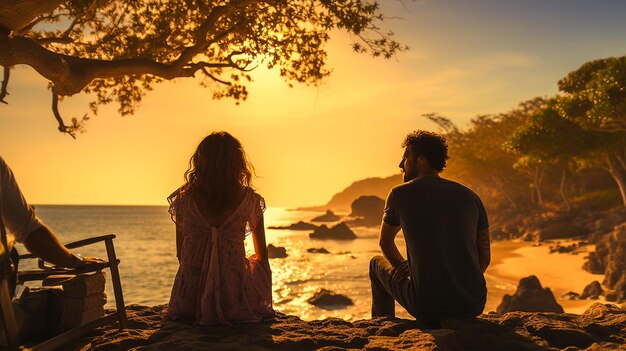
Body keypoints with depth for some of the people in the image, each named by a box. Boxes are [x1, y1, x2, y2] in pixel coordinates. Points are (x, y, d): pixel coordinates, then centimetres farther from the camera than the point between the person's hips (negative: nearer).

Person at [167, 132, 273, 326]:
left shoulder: (184, 199, -2)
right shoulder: (249, 199, -4)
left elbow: (181, 255, 7)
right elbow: (262, 255, 7)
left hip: (188, 302, 3)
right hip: (235, 301, -2)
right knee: (259, 265, 32)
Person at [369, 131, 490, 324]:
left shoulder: (400, 194, -1)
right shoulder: (471, 197, 8)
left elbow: (385, 243, 17)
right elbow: (484, 257, 13)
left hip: (428, 307, -4)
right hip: (474, 306, 4)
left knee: (377, 264, 24)